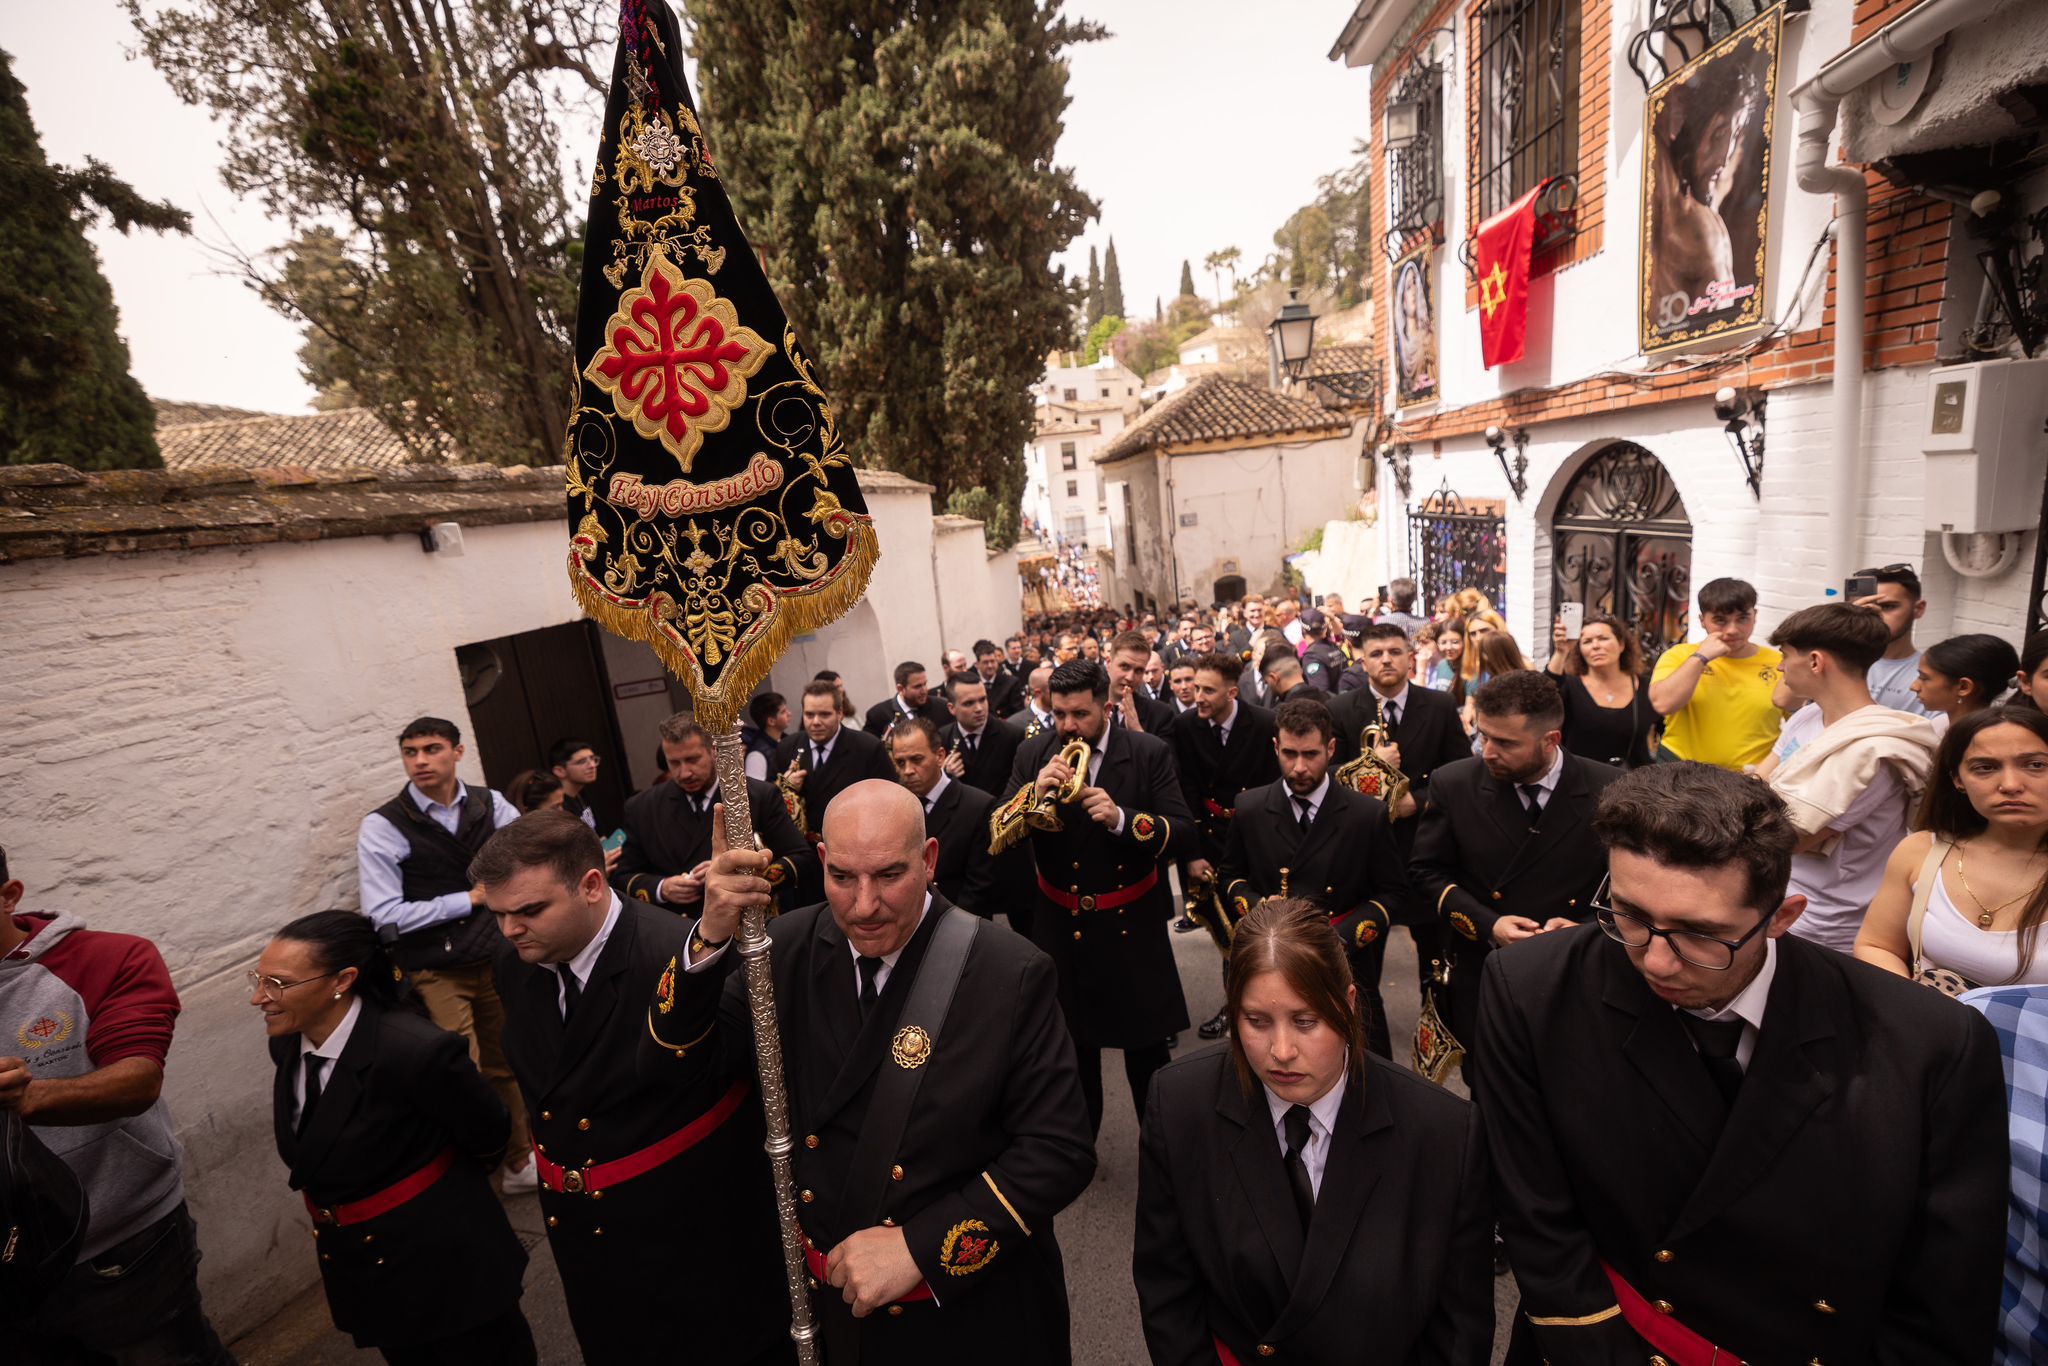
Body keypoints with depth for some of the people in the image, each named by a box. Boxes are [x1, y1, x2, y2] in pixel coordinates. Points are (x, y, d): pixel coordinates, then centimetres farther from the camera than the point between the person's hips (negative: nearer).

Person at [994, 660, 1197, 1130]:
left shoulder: (1150, 753, -10)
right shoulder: (1034, 754, -4)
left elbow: (1185, 836, -15)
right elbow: (997, 836, -8)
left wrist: (1121, 818, -31)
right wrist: (1033, 793, -26)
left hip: (1132, 928, -2)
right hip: (1060, 929, 2)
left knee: (1147, 1053, 14)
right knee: (1071, 1052, 19)